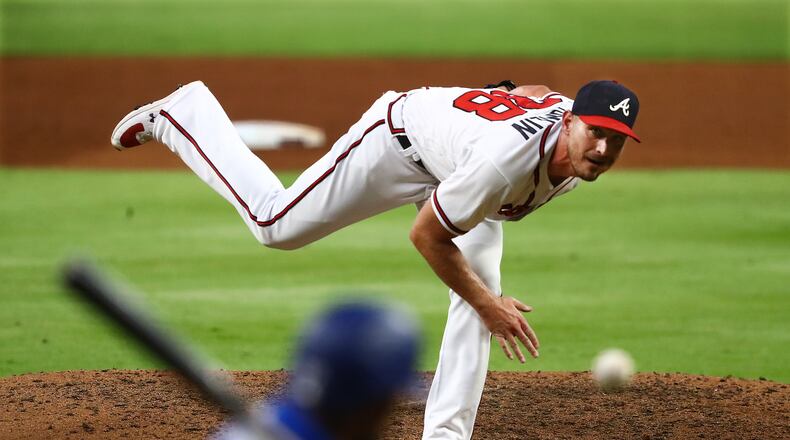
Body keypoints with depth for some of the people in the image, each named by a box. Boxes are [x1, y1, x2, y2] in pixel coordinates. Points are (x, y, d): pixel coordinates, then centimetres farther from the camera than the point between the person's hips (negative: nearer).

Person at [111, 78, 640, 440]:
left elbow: (536, 93, 1)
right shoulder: (504, 160, -47)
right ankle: (178, 114, 24)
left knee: (480, 290, -7)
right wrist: (487, 304, -26)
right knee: (277, 224, 6)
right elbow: (425, 235, -31)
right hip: (403, 135, -6)